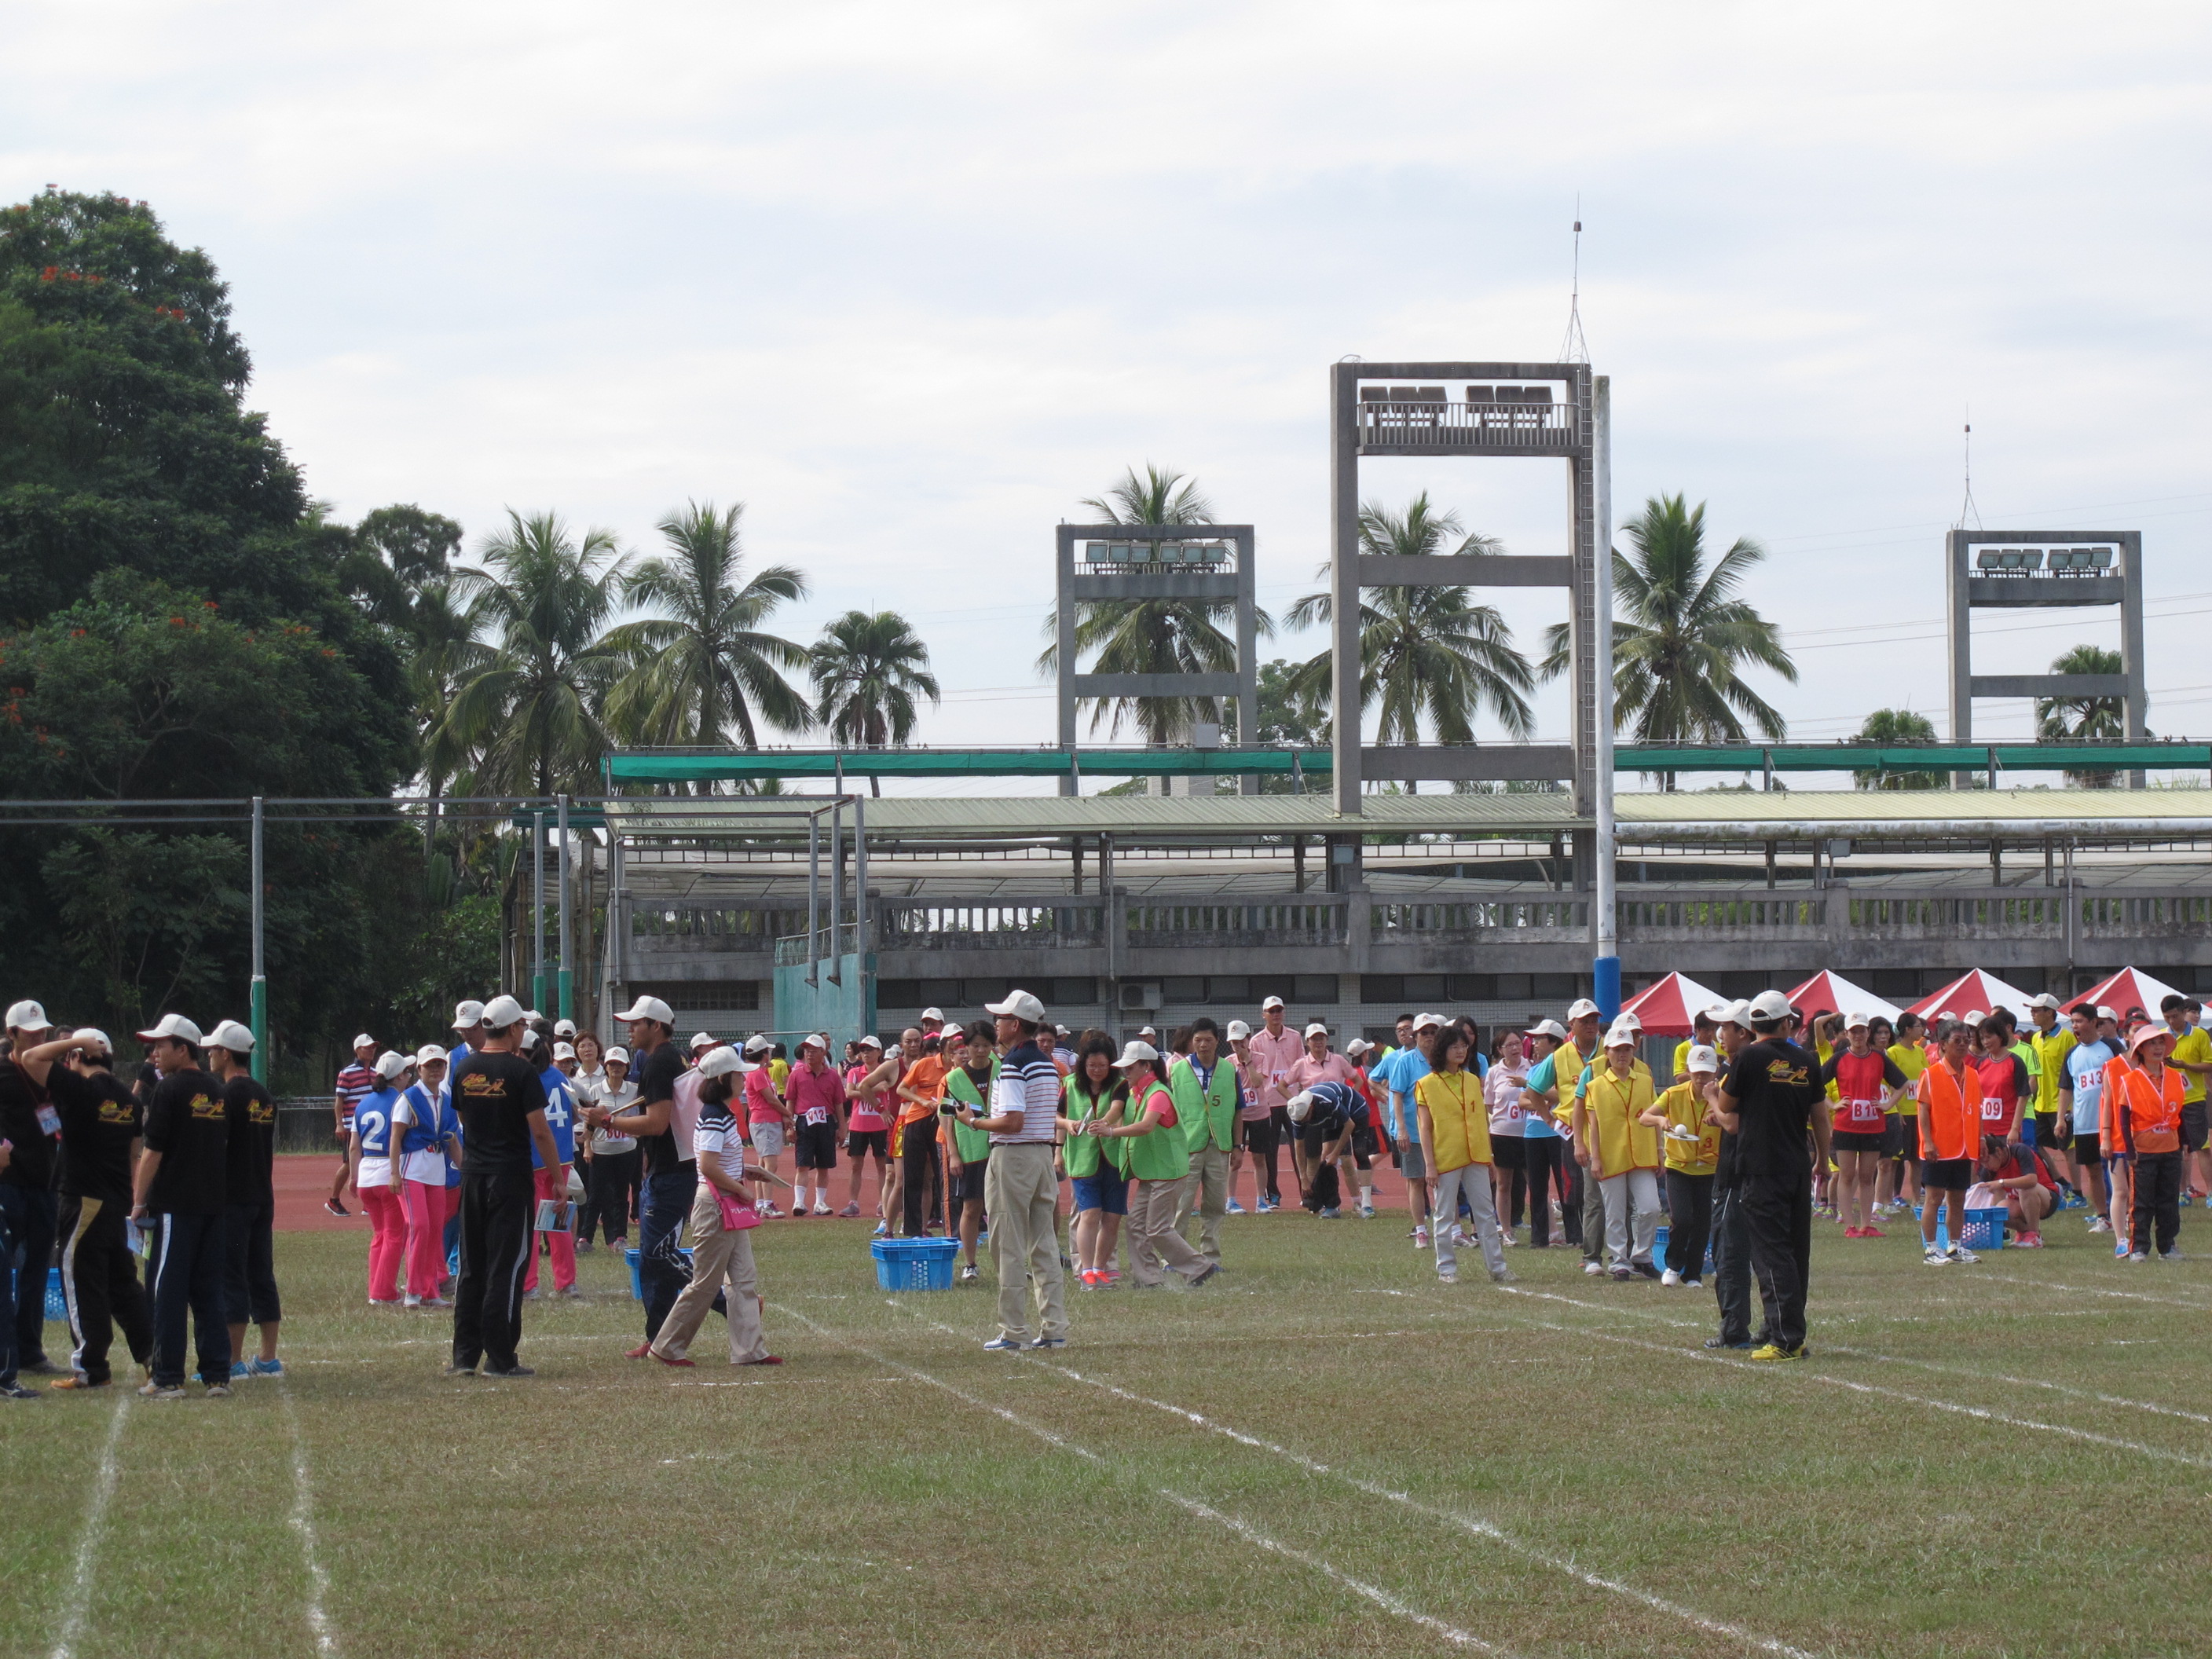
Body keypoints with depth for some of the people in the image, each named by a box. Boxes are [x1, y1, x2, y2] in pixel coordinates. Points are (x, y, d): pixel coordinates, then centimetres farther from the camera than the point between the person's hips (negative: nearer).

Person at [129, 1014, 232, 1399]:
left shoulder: (169, 1090, -9)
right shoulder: (218, 1092, 13)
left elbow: (153, 1152, -11)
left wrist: (139, 1201, -4)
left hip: (175, 1204, -7)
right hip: (213, 1204, 7)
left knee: (169, 1292, -3)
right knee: (209, 1292, 9)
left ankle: (168, 1378, -4)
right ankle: (218, 1376, 6)